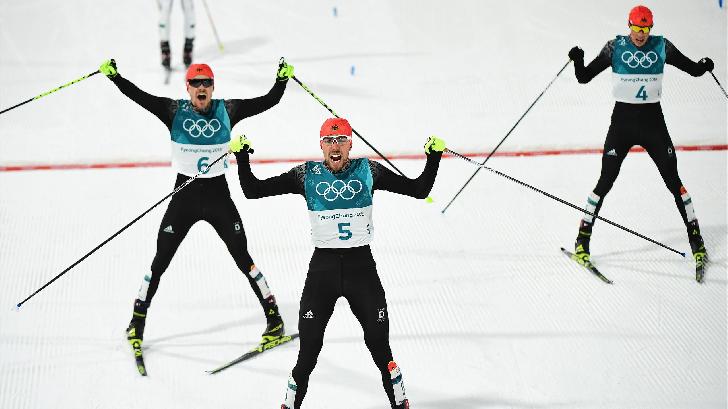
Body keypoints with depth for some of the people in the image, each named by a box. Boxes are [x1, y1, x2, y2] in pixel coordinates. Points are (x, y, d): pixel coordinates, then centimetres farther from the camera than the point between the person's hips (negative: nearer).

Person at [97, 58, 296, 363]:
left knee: (243, 259, 4)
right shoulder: (174, 111, -5)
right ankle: (137, 322, 17)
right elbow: (138, 96, -14)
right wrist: (113, 76, -25)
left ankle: (274, 319, 13)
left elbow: (268, 102, -3)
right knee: (160, 262, 3)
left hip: (218, 195, 0)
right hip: (184, 196, 0)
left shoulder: (226, 111, -2)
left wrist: (282, 79, -17)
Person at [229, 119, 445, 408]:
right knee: (307, 354, 0)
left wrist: (434, 156, -8)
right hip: (322, 267, 0)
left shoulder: (368, 172, 2)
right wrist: (242, 157, -8)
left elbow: (419, 190, 2)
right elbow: (253, 191, 2)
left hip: (361, 265, 0)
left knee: (380, 348, 6)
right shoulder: (306, 175, 1)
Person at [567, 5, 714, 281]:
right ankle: (583, 239, 7)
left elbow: (692, 69, 4)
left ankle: (696, 240, 8)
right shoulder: (616, 48, -3)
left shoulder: (662, 47, 0)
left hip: (653, 120, 1)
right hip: (622, 120, -1)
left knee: (673, 180, 0)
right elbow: (584, 78, -2)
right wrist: (577, 62, -23)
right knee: (605, 182, -3)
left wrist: (703, 67, -18)